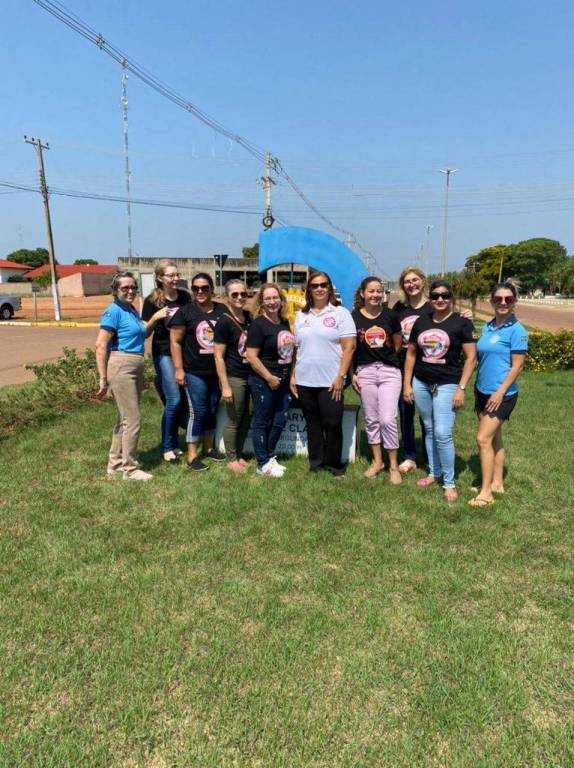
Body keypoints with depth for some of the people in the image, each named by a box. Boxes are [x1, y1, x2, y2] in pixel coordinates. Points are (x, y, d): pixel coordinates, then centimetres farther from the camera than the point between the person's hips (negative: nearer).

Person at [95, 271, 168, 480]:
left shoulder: (132, 311, 13)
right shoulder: (113, 311, -11)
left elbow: (142, 335, 29)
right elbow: (101, 345, -15)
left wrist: (155, 318, 13)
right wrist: (103, 379, -17)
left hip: (135, 368, 9)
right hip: (121, 368, -9)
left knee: (124, 418, 16)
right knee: (133, 420, -5)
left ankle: (115, 463, 29)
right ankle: (129, 469, 8)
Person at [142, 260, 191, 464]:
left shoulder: (185, 296, 4)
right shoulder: (152, 301, -7)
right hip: (164, 353, -4)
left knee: (179, 401, 8)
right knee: (173, 400, -11)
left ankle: (174, 444, 22)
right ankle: (167, 448, 4)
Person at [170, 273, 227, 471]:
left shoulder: (222, 311, 5)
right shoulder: (184, 312, -3)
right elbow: (175, 342, -4)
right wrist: (179, 369, -10)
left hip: (217, 371, 4)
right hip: (195, 372, -4)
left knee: (212, 410, 14)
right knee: (197, 412, -2)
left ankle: (208, 447, 31)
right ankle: (192, 456, 8)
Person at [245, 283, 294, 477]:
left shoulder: (284, 322, 9)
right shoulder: (258, 324, -13)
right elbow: (251, 356, -17)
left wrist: (291, 375, 13)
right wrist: (269, 378, -16)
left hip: (283, 379, 7)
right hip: (263, 381, -7)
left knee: (280, 420, 13)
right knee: (262, 422, 4)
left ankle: (269, 456, 30)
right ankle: (263, 464, 15)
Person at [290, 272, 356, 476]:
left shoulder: (340, 313, 0)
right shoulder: (301, 316, 12)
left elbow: (349, 347, -7)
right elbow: (296, 349, 14)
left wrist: (340, 376, -13)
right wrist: (293, 376, 8)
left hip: (330, 381, -4)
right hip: (305, 381, 4)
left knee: (332, 424, 1)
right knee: (313, 424, 12)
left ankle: (333, 463, 18)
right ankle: (315, 463, 23)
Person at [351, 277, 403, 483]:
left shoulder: (390, 316, 0)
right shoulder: (354, 317, 0)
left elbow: (398, 344, 11)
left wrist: (385, 358, 8)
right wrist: (352, 373, 1)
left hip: (390, 371, -1)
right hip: (365, 372, 1)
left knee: (388, 420, -6)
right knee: (371, 419, 10)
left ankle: (394, 466, 9)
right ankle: (377, 461, 25)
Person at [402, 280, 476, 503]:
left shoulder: (461, 323, -5)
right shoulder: (421, 322, 6)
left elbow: (471, 357, -5)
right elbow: (411, 353, 12)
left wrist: (461, 388, -11)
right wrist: (407, 384, 8)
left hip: (447, 385, -4)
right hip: (420, 384, 4)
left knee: (443, 434, -8)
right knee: (429, 430, 14)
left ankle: (449, 483, 7)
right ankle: (434, 473, 30)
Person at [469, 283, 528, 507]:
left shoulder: (516, 330, -12)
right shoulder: (487, 328, 7)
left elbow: (517, 365, -15)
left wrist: (500, 392, -18)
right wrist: (477, 387, 11)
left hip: (502, 395, -7)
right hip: (482, 391, 7)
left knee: (483, 439, -9)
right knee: (494, 438, 15)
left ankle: (486, 492, 1)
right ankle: (497, 483, 27)